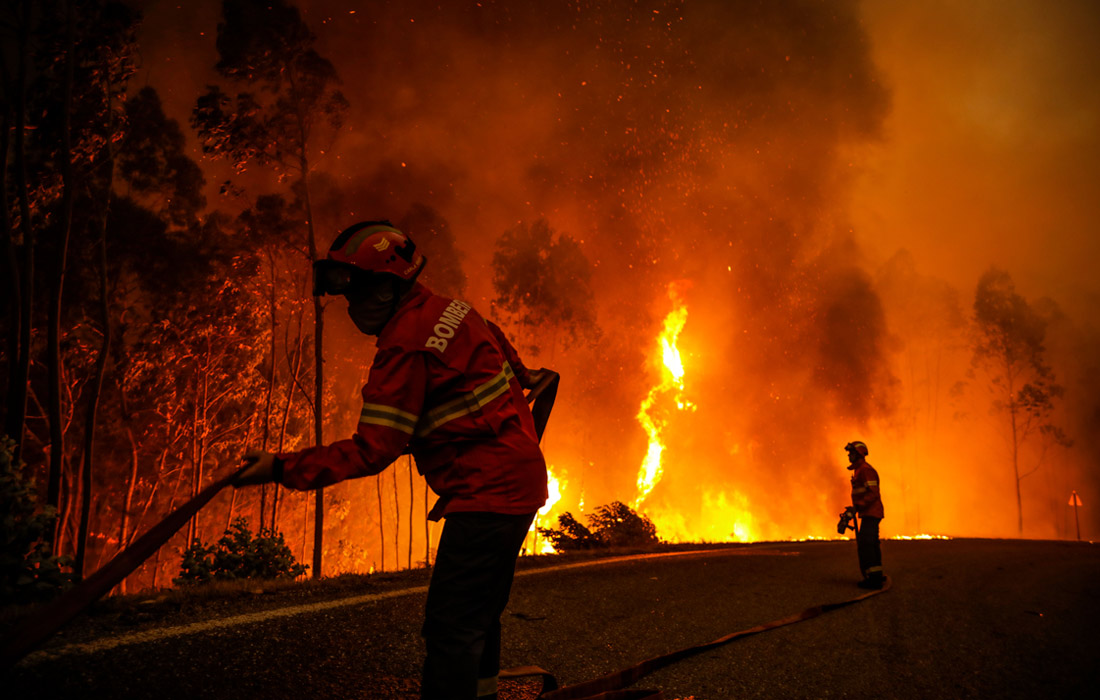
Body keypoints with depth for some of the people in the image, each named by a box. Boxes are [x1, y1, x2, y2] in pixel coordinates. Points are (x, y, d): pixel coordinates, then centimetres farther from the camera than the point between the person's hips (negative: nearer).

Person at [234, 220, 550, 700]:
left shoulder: (404, 347, -19)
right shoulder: (450, 310, 9)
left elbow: (372, 452, -21)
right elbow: (497, 343, 30)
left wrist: (282, 468, -18)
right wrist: (521, 378, 51)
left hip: (487, 493, -10)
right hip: (521, 477, 10)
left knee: (450, 629, -10)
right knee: (479, 615, 21)